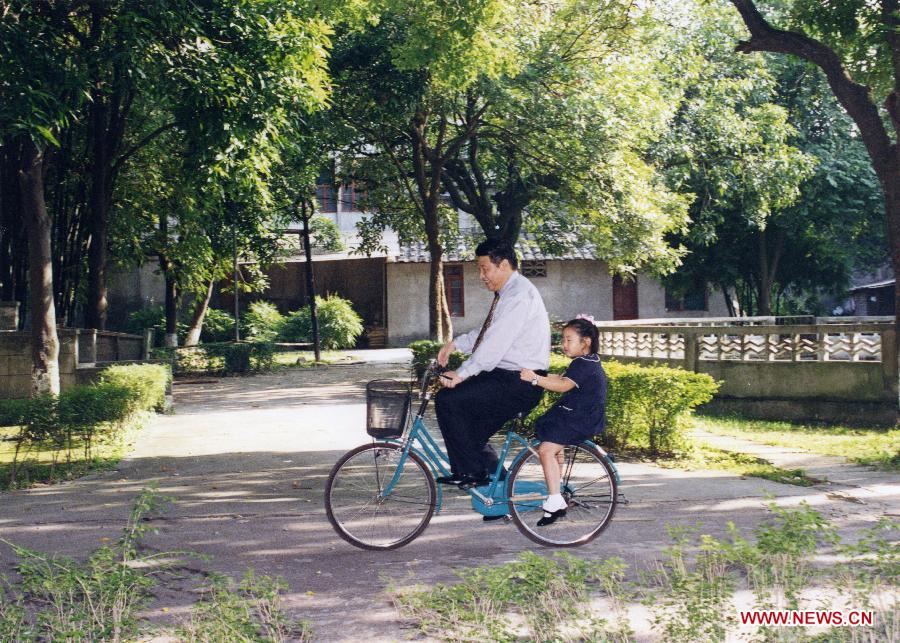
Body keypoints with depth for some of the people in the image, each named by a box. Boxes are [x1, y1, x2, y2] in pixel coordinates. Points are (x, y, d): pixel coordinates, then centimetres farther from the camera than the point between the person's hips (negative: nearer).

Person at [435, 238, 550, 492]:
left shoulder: (519, 295, -17)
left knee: (448, 399, -16)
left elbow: (495, 342, -25)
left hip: (520, 383, -10)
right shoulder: (507, 293, 16)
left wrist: (462, 373, -25)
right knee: (473, 432, 13)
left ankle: (470, 471, -7)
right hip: (507, 377, 10)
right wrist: (456, 343, 9)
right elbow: (487, 332, 23)